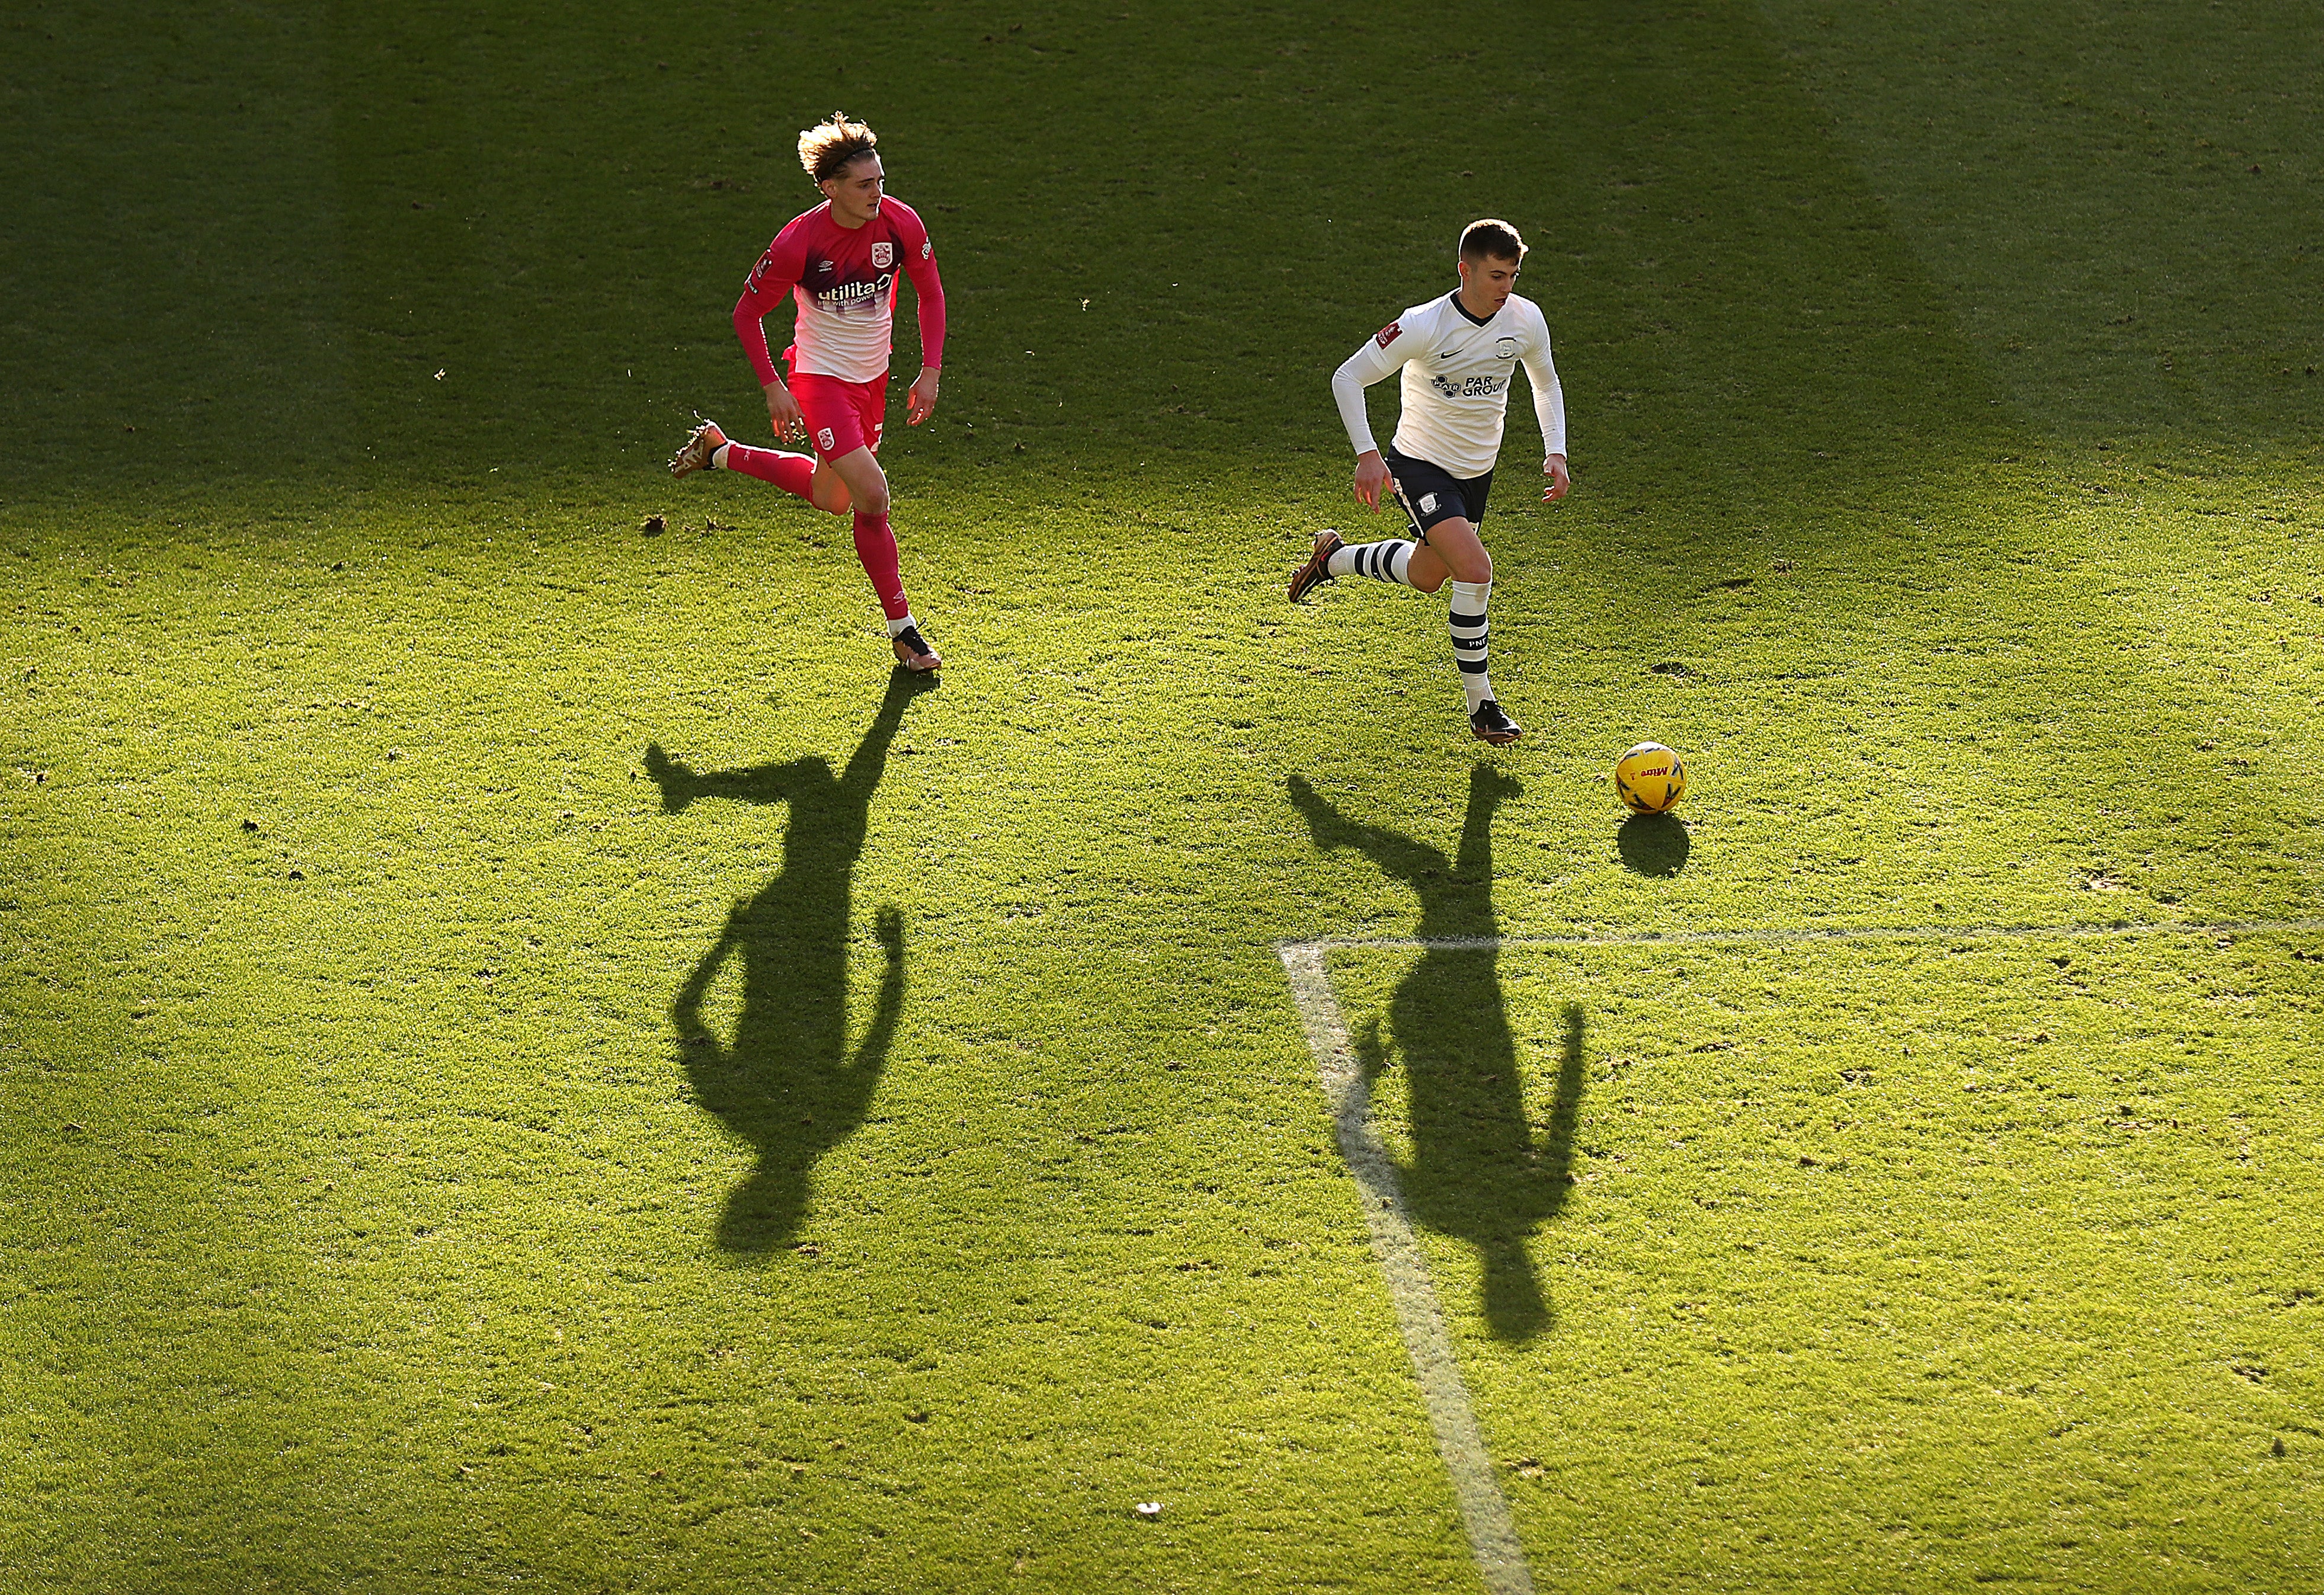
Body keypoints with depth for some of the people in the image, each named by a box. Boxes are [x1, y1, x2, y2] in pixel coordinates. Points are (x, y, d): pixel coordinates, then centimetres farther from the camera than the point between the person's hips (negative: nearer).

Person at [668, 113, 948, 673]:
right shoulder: (798, 243, -24)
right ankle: (903, 631, -5)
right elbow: (747, 313, -9)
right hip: (820, 378, -6)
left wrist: (931, 371, -3)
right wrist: (773, 388, -14)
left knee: (831, 497, 20)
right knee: (873, 496, -18)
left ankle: (720, 452, 42)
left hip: (873, 376, 6)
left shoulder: (901, 223, -13)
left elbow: (930, 294, 4)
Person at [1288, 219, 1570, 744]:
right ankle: (1481, 707, -11)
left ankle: (1333, 558, 49)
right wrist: (1367, 455, -27)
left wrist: (1555, 453, -1)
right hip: (1420, 464, -6)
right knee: (1475, 569, -23)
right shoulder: (1425, 326, -25)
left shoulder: (1525, 319, -10)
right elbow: (1348, 378, -17)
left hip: (1477, 470, 7)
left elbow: (1546, 383, 10)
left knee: (1427, 575, 21)